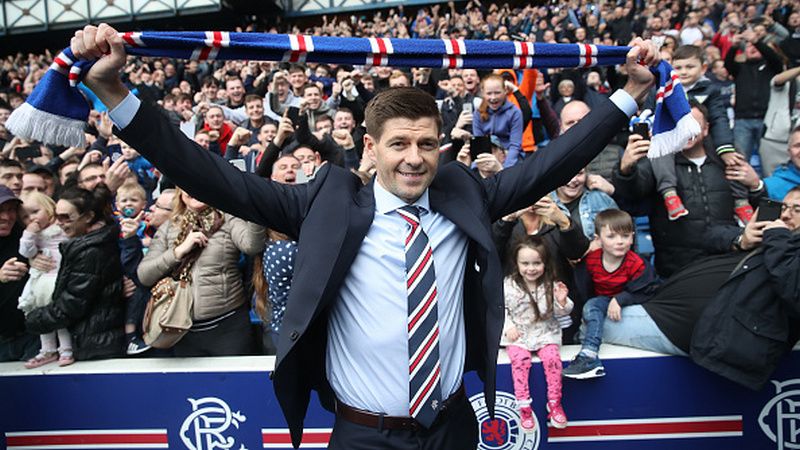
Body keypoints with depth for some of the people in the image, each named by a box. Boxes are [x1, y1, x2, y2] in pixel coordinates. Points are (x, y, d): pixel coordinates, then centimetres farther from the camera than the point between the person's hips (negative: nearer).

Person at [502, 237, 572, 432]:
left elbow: (561, 313, 2)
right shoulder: (508, 285, -4)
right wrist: (508, 327, -9)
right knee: (520, 359, -25)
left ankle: (554, 403, -8)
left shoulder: (551, 285, -4)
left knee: (552, 357, -24)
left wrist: (562, 302, -19)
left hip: (545, 333, 0)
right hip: (518, 335, 0)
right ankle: (524, 407, -17)